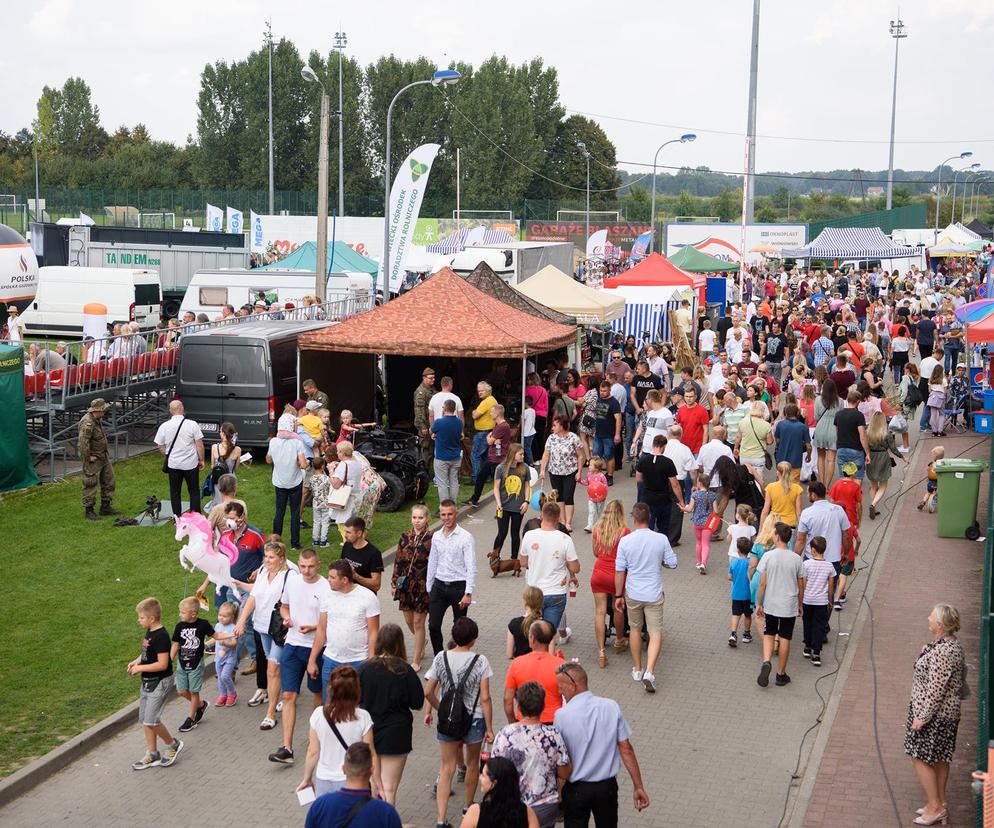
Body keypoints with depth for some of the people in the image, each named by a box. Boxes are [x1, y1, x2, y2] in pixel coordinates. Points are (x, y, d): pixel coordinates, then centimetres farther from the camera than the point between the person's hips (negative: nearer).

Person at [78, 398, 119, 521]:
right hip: (93, 459, -10)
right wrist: (89, 457, -23)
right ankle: (88, 511, 10)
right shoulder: (87, 423, -25)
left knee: (109, 481, 15)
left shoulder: (98, 419, 6)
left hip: (104, 456, 10)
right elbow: (83, 442, -31)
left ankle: (105, 507, 25)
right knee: (91, 485, 0)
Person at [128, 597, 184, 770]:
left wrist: (140, 668, -19)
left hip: (160, 683, -10)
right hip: (148, 682, 10)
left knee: (151, 720, -11)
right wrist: (136, 662, 4)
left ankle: (172, 744, 10)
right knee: (144, 719, 11)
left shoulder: (161, 637, -22)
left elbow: (162, 664, -25)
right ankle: (152, 754, 21)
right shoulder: (150, 632, 6)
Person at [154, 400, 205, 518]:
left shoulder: (164, 426, -5)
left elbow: (161, 447, 3)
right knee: (194, 491, 12)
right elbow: (199, 445, -8)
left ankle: (177, 518, 15)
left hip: (173, 464, 1)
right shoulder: (192, 424, -11)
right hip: (191, 464, -1)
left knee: (175, 492, 12)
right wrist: (201, 460, 5)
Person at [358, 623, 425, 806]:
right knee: (389, 789, 4)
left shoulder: (365, 668, -8)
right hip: (395, 734, -3)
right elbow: (417, 703, -6)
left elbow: (356, 700, 0)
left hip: (368, 732, 3)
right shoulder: (405, 671, -15)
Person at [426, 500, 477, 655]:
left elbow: (471, 567, -11)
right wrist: (429, 589, 14)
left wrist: (468, 593, -16)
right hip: (439, 585, 4)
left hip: (458, 586, -4)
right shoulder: (436, 536, 7)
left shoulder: (465, 537, -9)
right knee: (433, 625, -2)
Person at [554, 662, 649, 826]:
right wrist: (638, 787, -1)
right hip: (607, 787, 3)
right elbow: (626, 748, -6)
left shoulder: (561, 715, -16)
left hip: (576, 789, -3)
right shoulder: (611, 707, -8)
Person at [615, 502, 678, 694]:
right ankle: (649, 671, -16)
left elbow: (619, 571, -5)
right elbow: (672, 564, -2)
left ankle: (637, 669, 30)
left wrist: (619, 595, 5)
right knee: (656, 633, 1)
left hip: (633, 593, 1)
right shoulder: (661, 539, -11)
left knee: (635, 629, 20)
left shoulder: (625, 541, -10)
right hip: (654, 594, -1)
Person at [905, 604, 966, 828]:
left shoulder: (943, 652, -29)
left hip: (935, 714, -10)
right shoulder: (952, 644, 3)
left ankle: (935, 807, 12)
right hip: (945, 713, 10)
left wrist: (922, 717, -19)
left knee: (920, 758, 3)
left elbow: (936, 689, -26)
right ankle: (939, 804, 30)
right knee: (939, 759, 19)